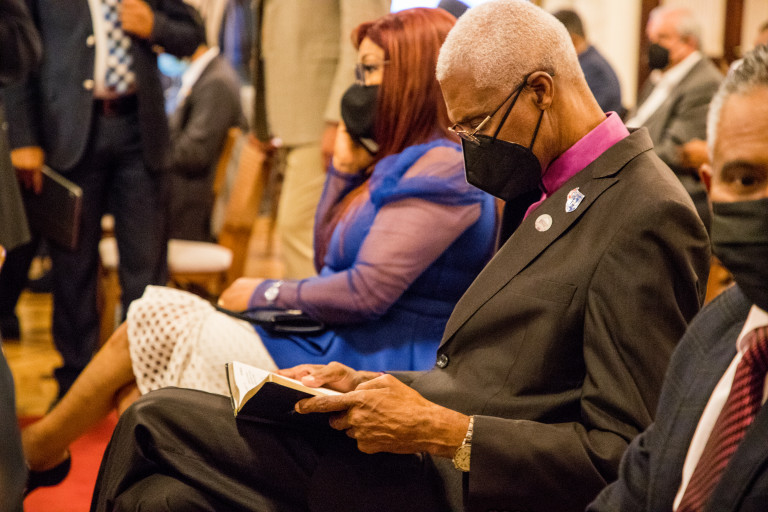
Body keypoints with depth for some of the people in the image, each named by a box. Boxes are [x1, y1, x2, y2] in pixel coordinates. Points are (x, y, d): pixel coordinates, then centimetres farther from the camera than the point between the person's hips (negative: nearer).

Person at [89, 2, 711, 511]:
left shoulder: (649, 218, -16)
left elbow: (625, 457, -19)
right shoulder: (557, 195, 15)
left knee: (154, 427, -14)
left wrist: (440, 430, -20)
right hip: (430, 453, 9)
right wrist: (367, 384, 3)